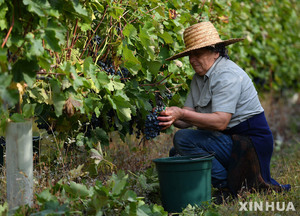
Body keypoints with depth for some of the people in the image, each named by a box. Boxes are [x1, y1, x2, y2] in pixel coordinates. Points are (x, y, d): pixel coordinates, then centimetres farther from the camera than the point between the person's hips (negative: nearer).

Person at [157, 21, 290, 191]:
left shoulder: (227, 75, -17)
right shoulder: (200, 77, 13)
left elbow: (220, 121, -27)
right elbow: (189, 118, 5)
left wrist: (182, 114, -31)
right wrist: (172, 118, -17)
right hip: (229, 139, 11)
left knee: (183, 139, -22)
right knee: (176, 154, 13)